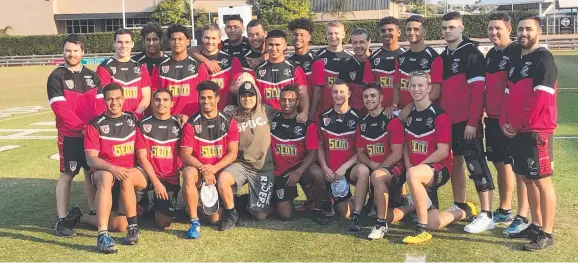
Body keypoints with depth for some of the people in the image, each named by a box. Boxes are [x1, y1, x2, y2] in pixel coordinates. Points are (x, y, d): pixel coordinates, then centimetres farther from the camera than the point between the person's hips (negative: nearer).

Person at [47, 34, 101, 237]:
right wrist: (81, 126, -17)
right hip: (69, 135, -4)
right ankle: (62, 220, 3)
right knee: (67, 175, -1)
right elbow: (60, 108, -13)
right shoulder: (56, 77, -4)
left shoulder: (92, 76, 12)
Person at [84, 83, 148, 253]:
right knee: (106, 177, -37)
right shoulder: (96, 126, -2)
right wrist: (112, 168, -29)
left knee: (127, 178, -35)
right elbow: (91, 159, -11)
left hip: (132, 173, 2)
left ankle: (133, 227, -20)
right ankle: (103, 235, -46)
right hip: (103, 171, -2)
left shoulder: (132, 119, 10)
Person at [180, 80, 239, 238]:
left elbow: (232, 153, -6)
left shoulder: (229, 122, -1)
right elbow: (185, 154, -9)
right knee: (188, 173, -37)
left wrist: (214, 168, -22)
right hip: (198, 168, 0)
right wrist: (203, 169, -26)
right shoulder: (192, 124, -3)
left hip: (221, 170, 0)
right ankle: (194, 222, -26)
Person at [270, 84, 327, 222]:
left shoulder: (307, 124, -7)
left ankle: (320, 208, -9)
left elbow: (313, 153, -13)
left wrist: (298, 172, -24)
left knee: (317, 173, -36)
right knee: (286, 215, -9)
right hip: (280, 171, 1)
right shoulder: (272, 120, 0)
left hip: (301, 167, -1)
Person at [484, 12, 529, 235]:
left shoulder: (518, 52, -11)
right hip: (492, 119, 8)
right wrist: (483, 111, 14)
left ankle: (522, 217, 5)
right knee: (501, 164, 16)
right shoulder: (490, 54, 14)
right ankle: (504, 210, 28)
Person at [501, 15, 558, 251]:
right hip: (517, 132, 9)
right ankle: (536, 226, 25)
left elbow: (541, 98, -18)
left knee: (542, 181, -4)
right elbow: (508, 95, 17)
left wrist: (520, 125, -14)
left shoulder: (543, 59, -10)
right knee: (528, 179, 14)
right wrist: (505, 122, 3)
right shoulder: (517, 61, 17)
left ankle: (547, 234, 2)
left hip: (537, 131, -8)